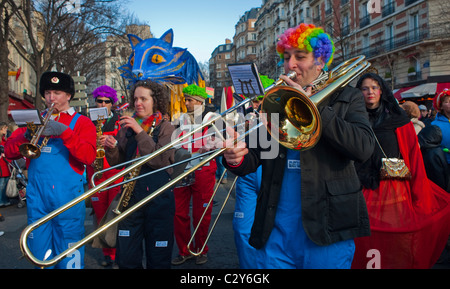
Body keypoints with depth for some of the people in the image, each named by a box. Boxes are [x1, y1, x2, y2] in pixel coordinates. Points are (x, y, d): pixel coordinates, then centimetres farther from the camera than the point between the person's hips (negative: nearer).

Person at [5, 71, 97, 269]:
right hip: (37, 195, 4)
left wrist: (64, 131, -20)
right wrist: (26, 136, -10)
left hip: (67, 196, -4)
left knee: (69, 255, 3)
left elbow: (88, 157, -12)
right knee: (39, 253, 14)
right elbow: (9, 152, 9)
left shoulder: (81, 122, 3)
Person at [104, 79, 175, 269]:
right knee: (126, 259, 9)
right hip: (130, 198, 3)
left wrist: (140, 132, -19)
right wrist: (112, 149, -9)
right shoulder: (126, 127, 9)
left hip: (158, 198, -3)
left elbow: (160, 160, -17)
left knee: (158, 260, 8)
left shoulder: (165, 128, -1)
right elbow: (118, 163, 11)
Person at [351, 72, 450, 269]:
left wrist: (420, 197, -5)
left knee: (396, 244, 3)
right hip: (363, 193, 1)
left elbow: (414, 157, 1)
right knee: (364, 244, 3)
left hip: (395, 192, 0)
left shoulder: (397, 119, 5)